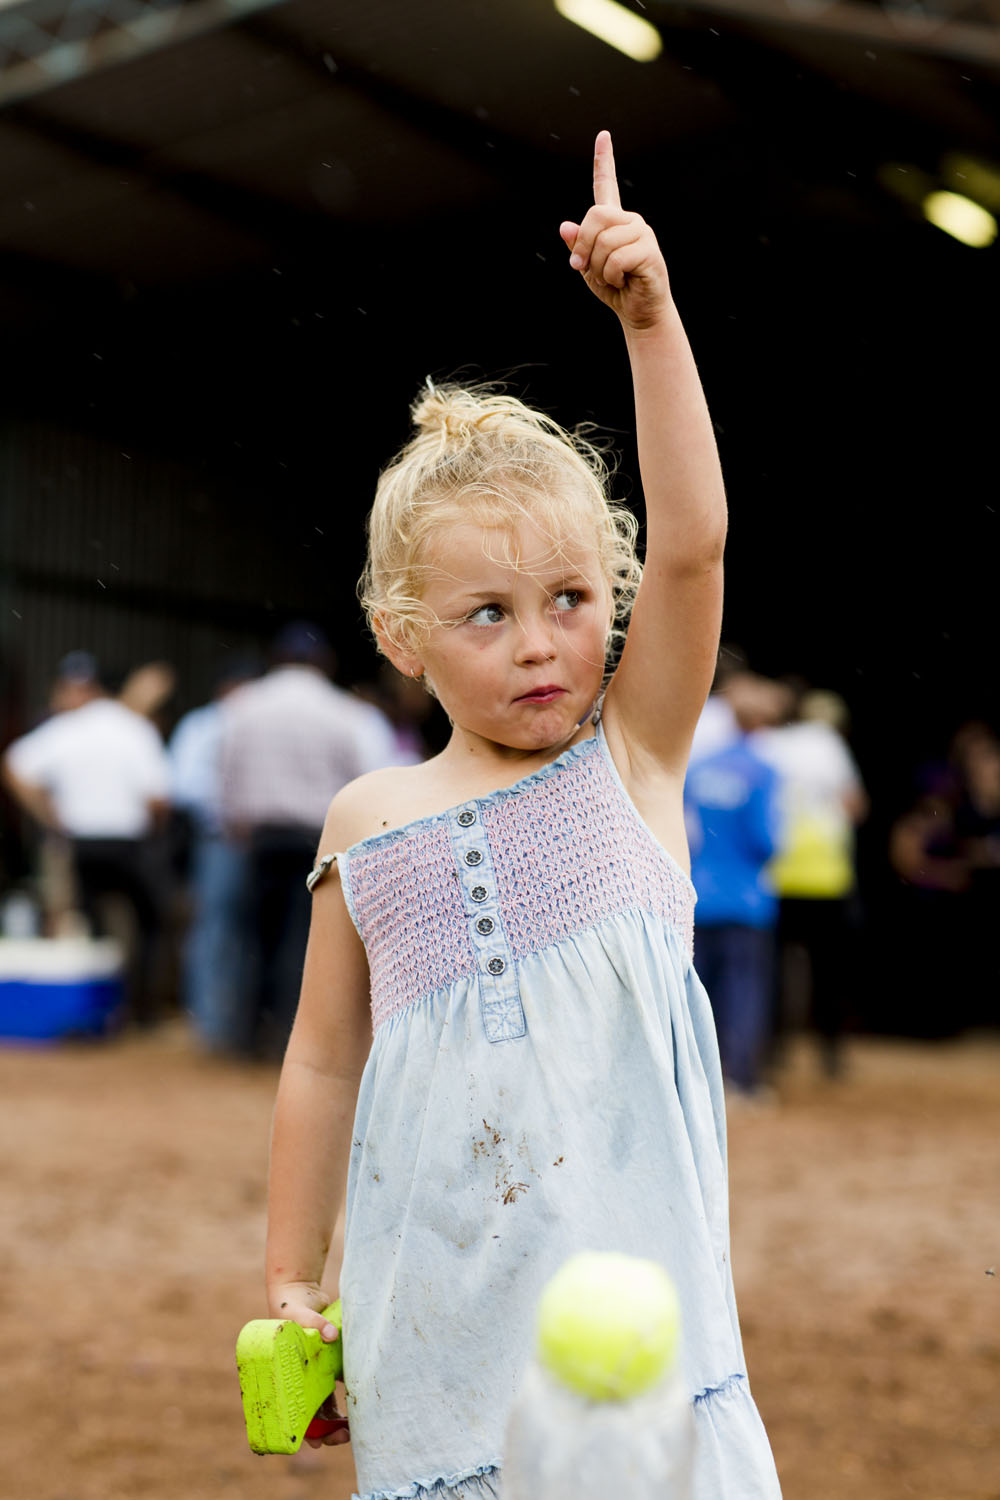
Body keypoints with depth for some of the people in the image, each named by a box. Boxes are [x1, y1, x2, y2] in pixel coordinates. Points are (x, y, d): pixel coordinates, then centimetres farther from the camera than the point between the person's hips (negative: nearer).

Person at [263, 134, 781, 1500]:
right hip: (439, 1292, 2)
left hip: (632, 1272, -2)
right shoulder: (368, 826, 3)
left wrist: (651, 317, -20)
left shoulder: (630, 758, 0)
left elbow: (692, 545, -14)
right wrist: (292, 1282, 11)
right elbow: (324, 1064, 10)